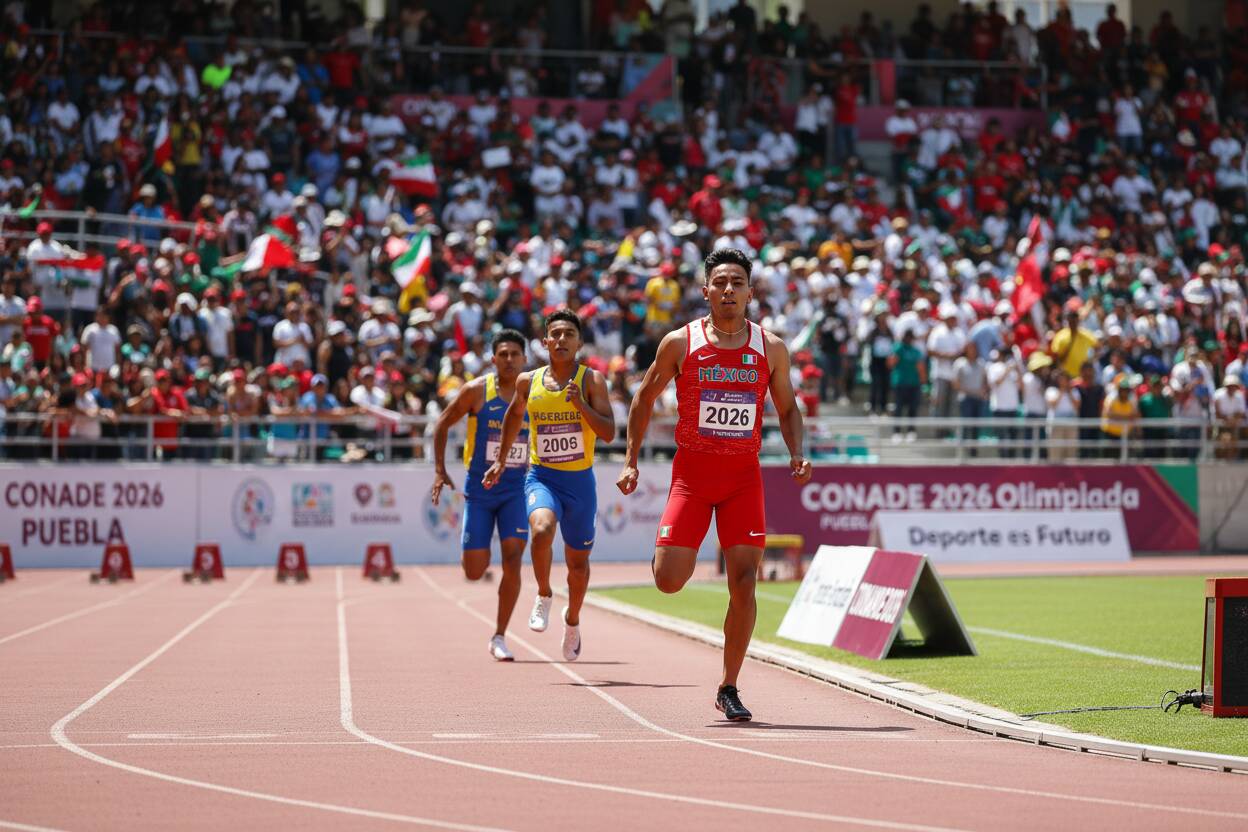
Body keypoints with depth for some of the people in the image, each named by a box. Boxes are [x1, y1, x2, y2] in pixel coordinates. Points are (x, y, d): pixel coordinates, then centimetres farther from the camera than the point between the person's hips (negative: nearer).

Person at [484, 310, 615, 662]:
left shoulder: (592, 380, -6)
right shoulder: (528, 382, 1)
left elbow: (608, 433, -13)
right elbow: (514, 415, 22)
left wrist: (580, 403, -25)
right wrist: (501, 460, 24)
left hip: (580, 481, 0)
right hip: (541, 477, 0)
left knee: (578, 561, 12)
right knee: (542, 530, -31)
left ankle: (572, 620, 40)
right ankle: (544, 596, -6)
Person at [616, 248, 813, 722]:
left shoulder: (771, 349, 4)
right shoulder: (680, 343, -1)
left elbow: (787, 407, 15)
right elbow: (645, 398, 9)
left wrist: (797, 453, -4)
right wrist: (631, 461, 4)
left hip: (744, 476, 1)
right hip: (691, 471, -1)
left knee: (744, 581, -7)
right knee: (668, 581, -11)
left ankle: (728, 689, 6)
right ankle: (669, 551, 30)